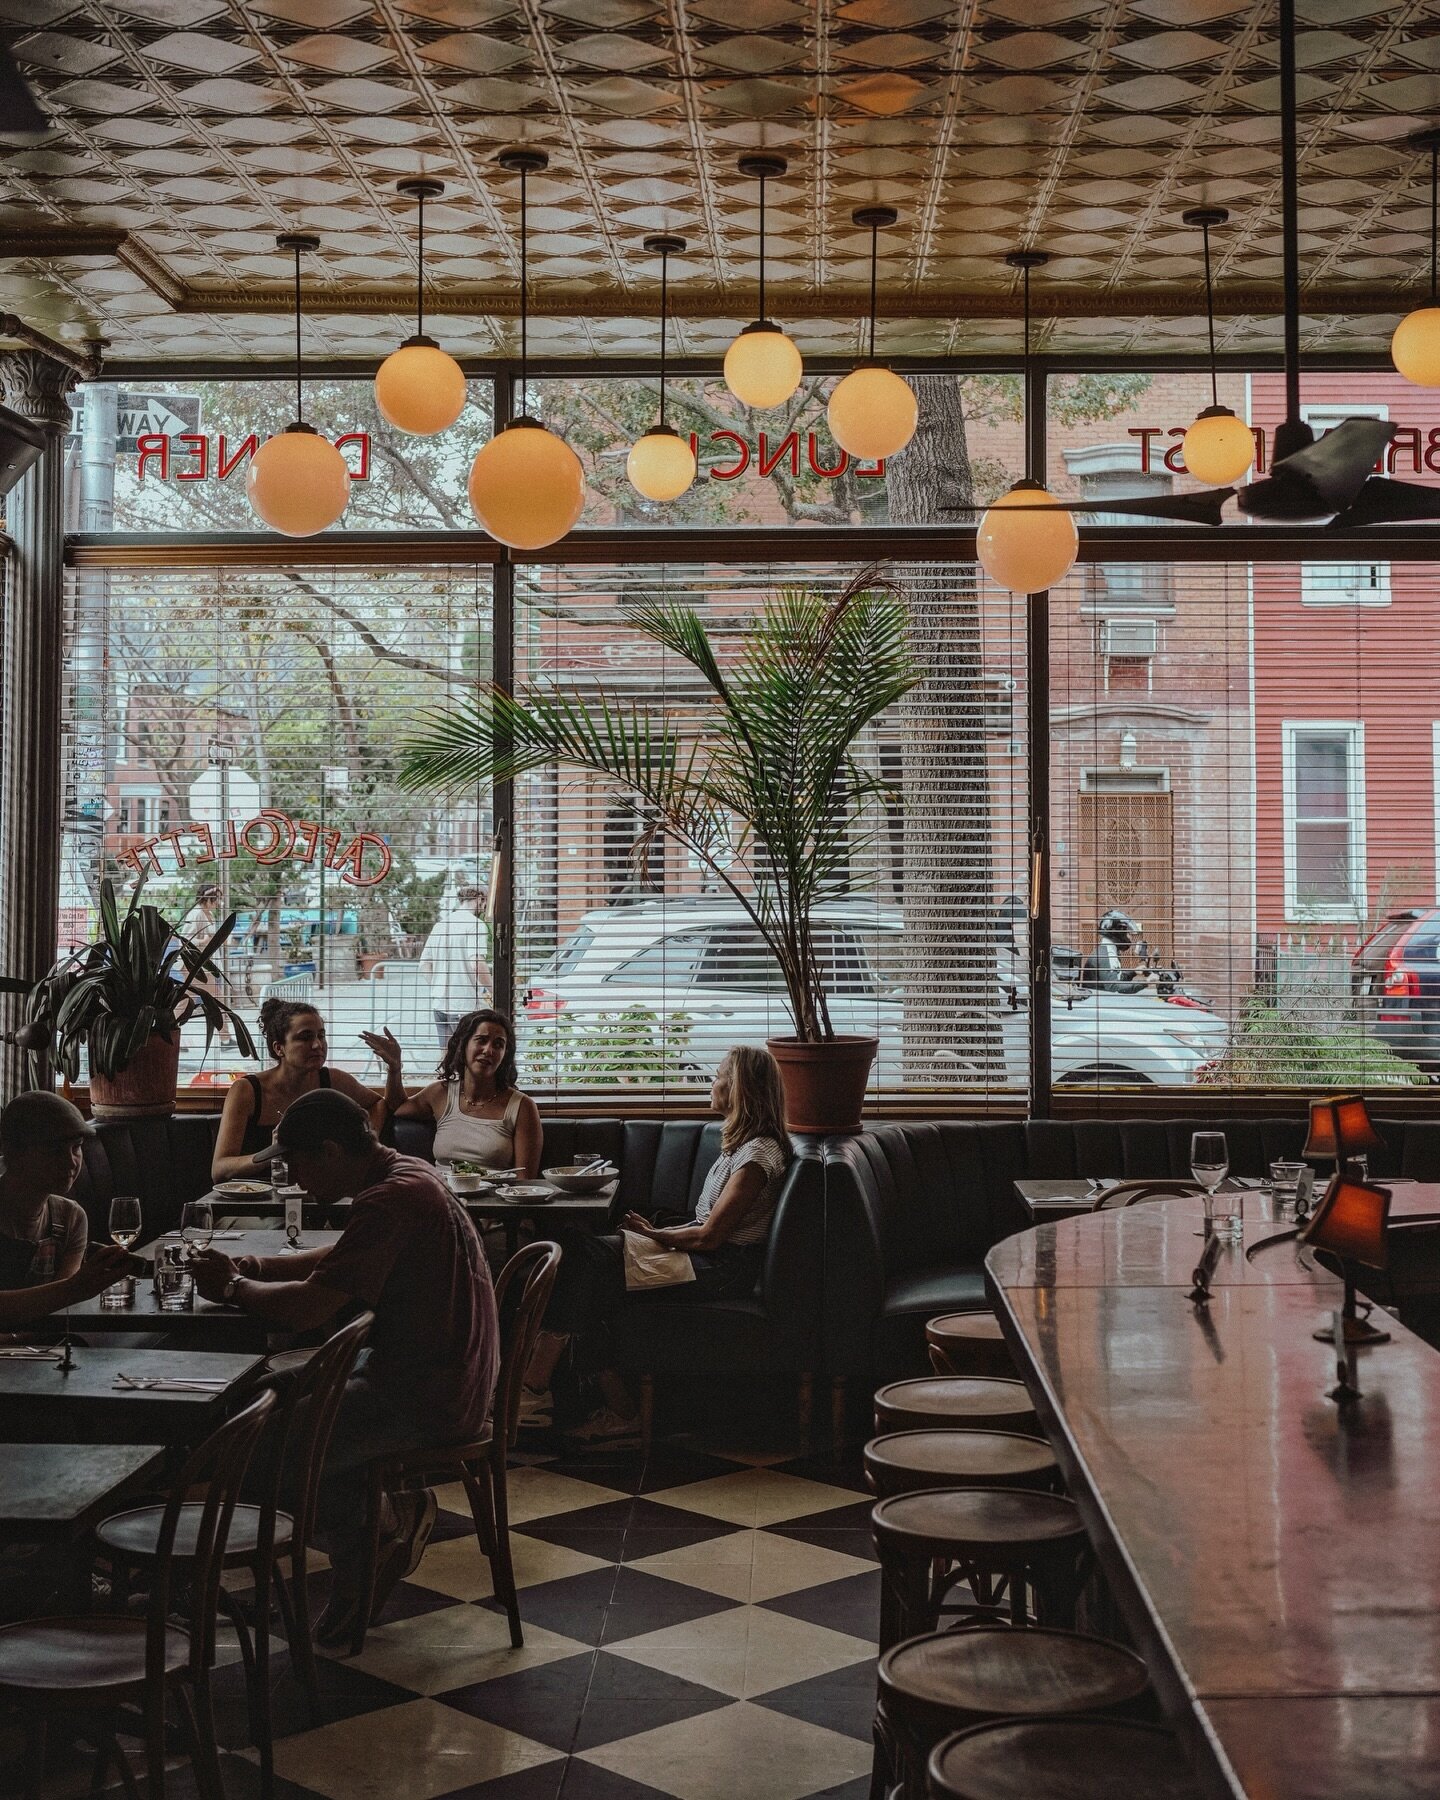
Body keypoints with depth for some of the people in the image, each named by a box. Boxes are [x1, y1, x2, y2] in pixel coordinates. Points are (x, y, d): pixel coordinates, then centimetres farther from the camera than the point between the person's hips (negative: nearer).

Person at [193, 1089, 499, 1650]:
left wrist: (232, 1287, -9)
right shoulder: (407, 1174, 8)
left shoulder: (389, 1202, -24)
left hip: (428, 1399, -11)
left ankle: (392, 1518, 14)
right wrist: (250, 1266, 9)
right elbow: (337, 1258, 22)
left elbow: (307, 1308, -27)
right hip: (443, 1377, 11)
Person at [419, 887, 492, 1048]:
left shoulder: (440, 924, 14)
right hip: (465, 1004, -7)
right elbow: (476, 963, -21)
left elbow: (424, 965, 15)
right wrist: (490, 989, -9)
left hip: (439, 1002, 7)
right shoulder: (475, 924, -9)